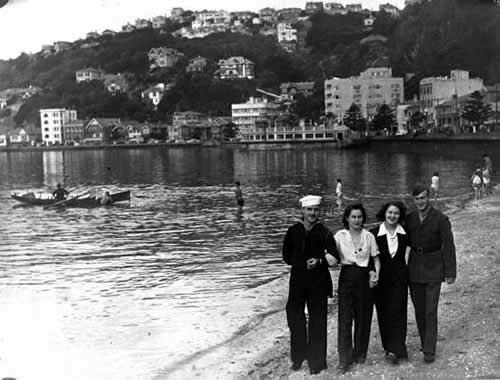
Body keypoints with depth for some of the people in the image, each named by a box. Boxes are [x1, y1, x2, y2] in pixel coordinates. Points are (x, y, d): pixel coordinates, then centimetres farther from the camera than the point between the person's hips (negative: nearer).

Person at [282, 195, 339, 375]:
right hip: (298, 280, 2)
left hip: (318, 281, -2)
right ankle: (298, 356, 23)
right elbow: (287, 255, 12)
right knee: (294, 316, 5)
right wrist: (302, 263, 1)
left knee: (317, 320, 3)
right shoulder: (293, 231, 2)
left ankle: (316, 360, 15)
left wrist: (319, 261, -21)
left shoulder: (324, 232, -4)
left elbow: (334, 257, -6)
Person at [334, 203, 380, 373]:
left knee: (363, 317, 7)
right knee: (345, 317, -4)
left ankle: (359, 353, 26)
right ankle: (344, 359, 2)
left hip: (363, 278, 1)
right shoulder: (340, 235, 0)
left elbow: (376, 258, 7)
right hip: (346, 277, -1)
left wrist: (377, 273, -9)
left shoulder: (369, 236, 3)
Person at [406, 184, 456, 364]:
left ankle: (429, 350, 1)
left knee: (430, 311, -5)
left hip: (433, 269, -4)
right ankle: (425, 342, 26)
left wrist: (451, 272, -10)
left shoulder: (440, 219, -9)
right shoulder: (409, 219, 3)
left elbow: (448, 246, -8)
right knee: (419, 309, 11)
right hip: (414, 267, 4)